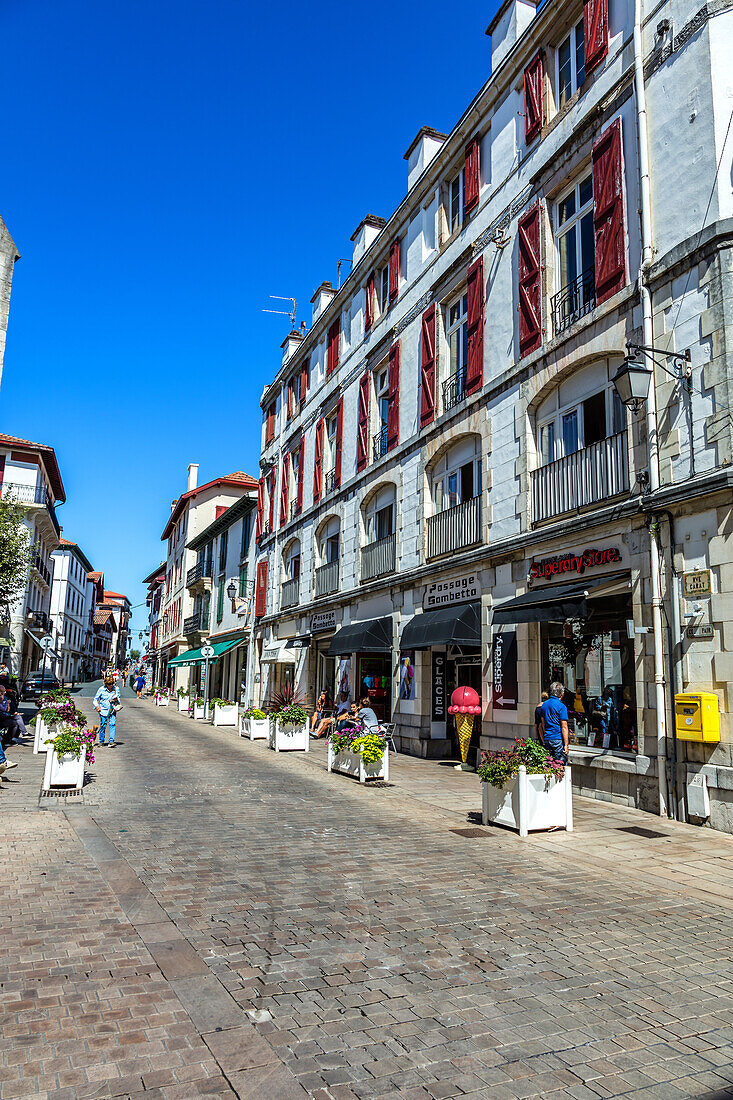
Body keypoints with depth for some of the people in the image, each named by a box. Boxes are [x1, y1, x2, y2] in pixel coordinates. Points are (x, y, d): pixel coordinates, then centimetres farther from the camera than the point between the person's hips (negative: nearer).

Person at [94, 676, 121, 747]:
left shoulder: (116, 689, 1)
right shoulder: (102, 689, -6)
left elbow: (118, 699, 14)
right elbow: (96, 699, 3)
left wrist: (117, 700, -10)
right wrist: (97, 705, -16)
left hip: (112, 710, 1)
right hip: (103, 709, -1)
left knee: (112, 724, -13)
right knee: (103, 725, 1)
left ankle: (111, 741, -13)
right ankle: (101, 741, 19)